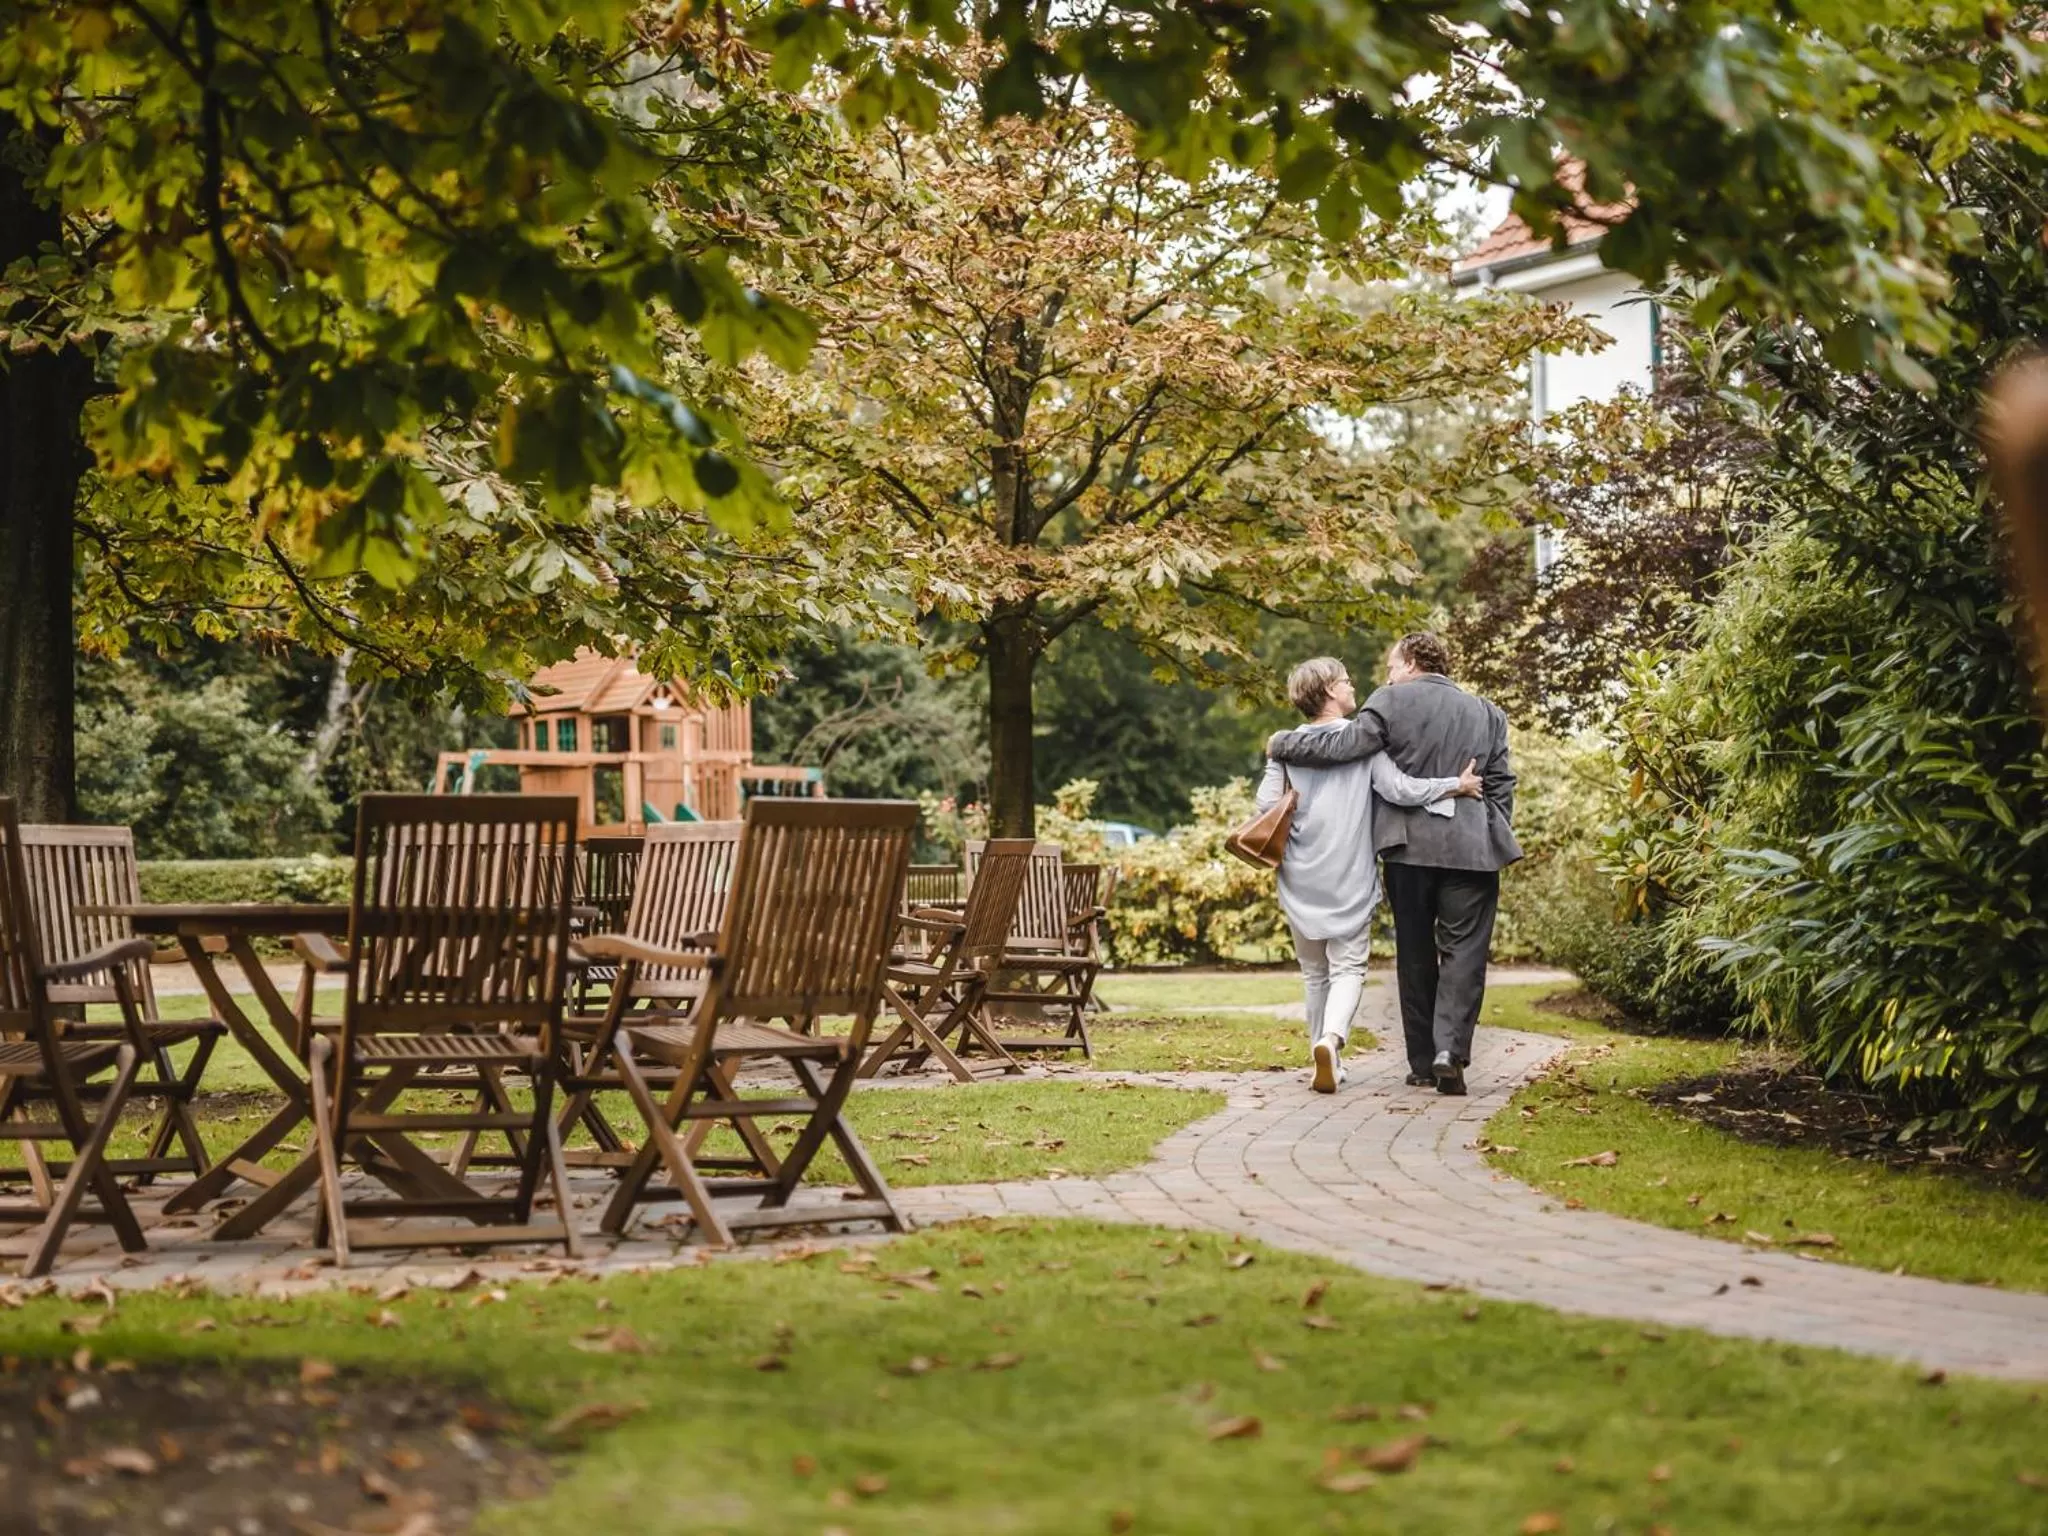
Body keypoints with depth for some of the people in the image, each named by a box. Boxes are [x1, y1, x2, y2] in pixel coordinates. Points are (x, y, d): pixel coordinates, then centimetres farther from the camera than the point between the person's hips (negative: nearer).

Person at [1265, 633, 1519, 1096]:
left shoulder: (1390, 702, -2)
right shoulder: (1487, 713, 10)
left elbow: (1342, 746, -10)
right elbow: (1501, 784, 10)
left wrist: (1282, 745, 2)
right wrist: (1496, 840, 18)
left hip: (1409, 848, -1)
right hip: (1470, 848, 1)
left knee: (1415, 953, 10)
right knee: (1463, 952, 1)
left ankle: (1423, 1061, 14)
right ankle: (1450, 1049, -17)